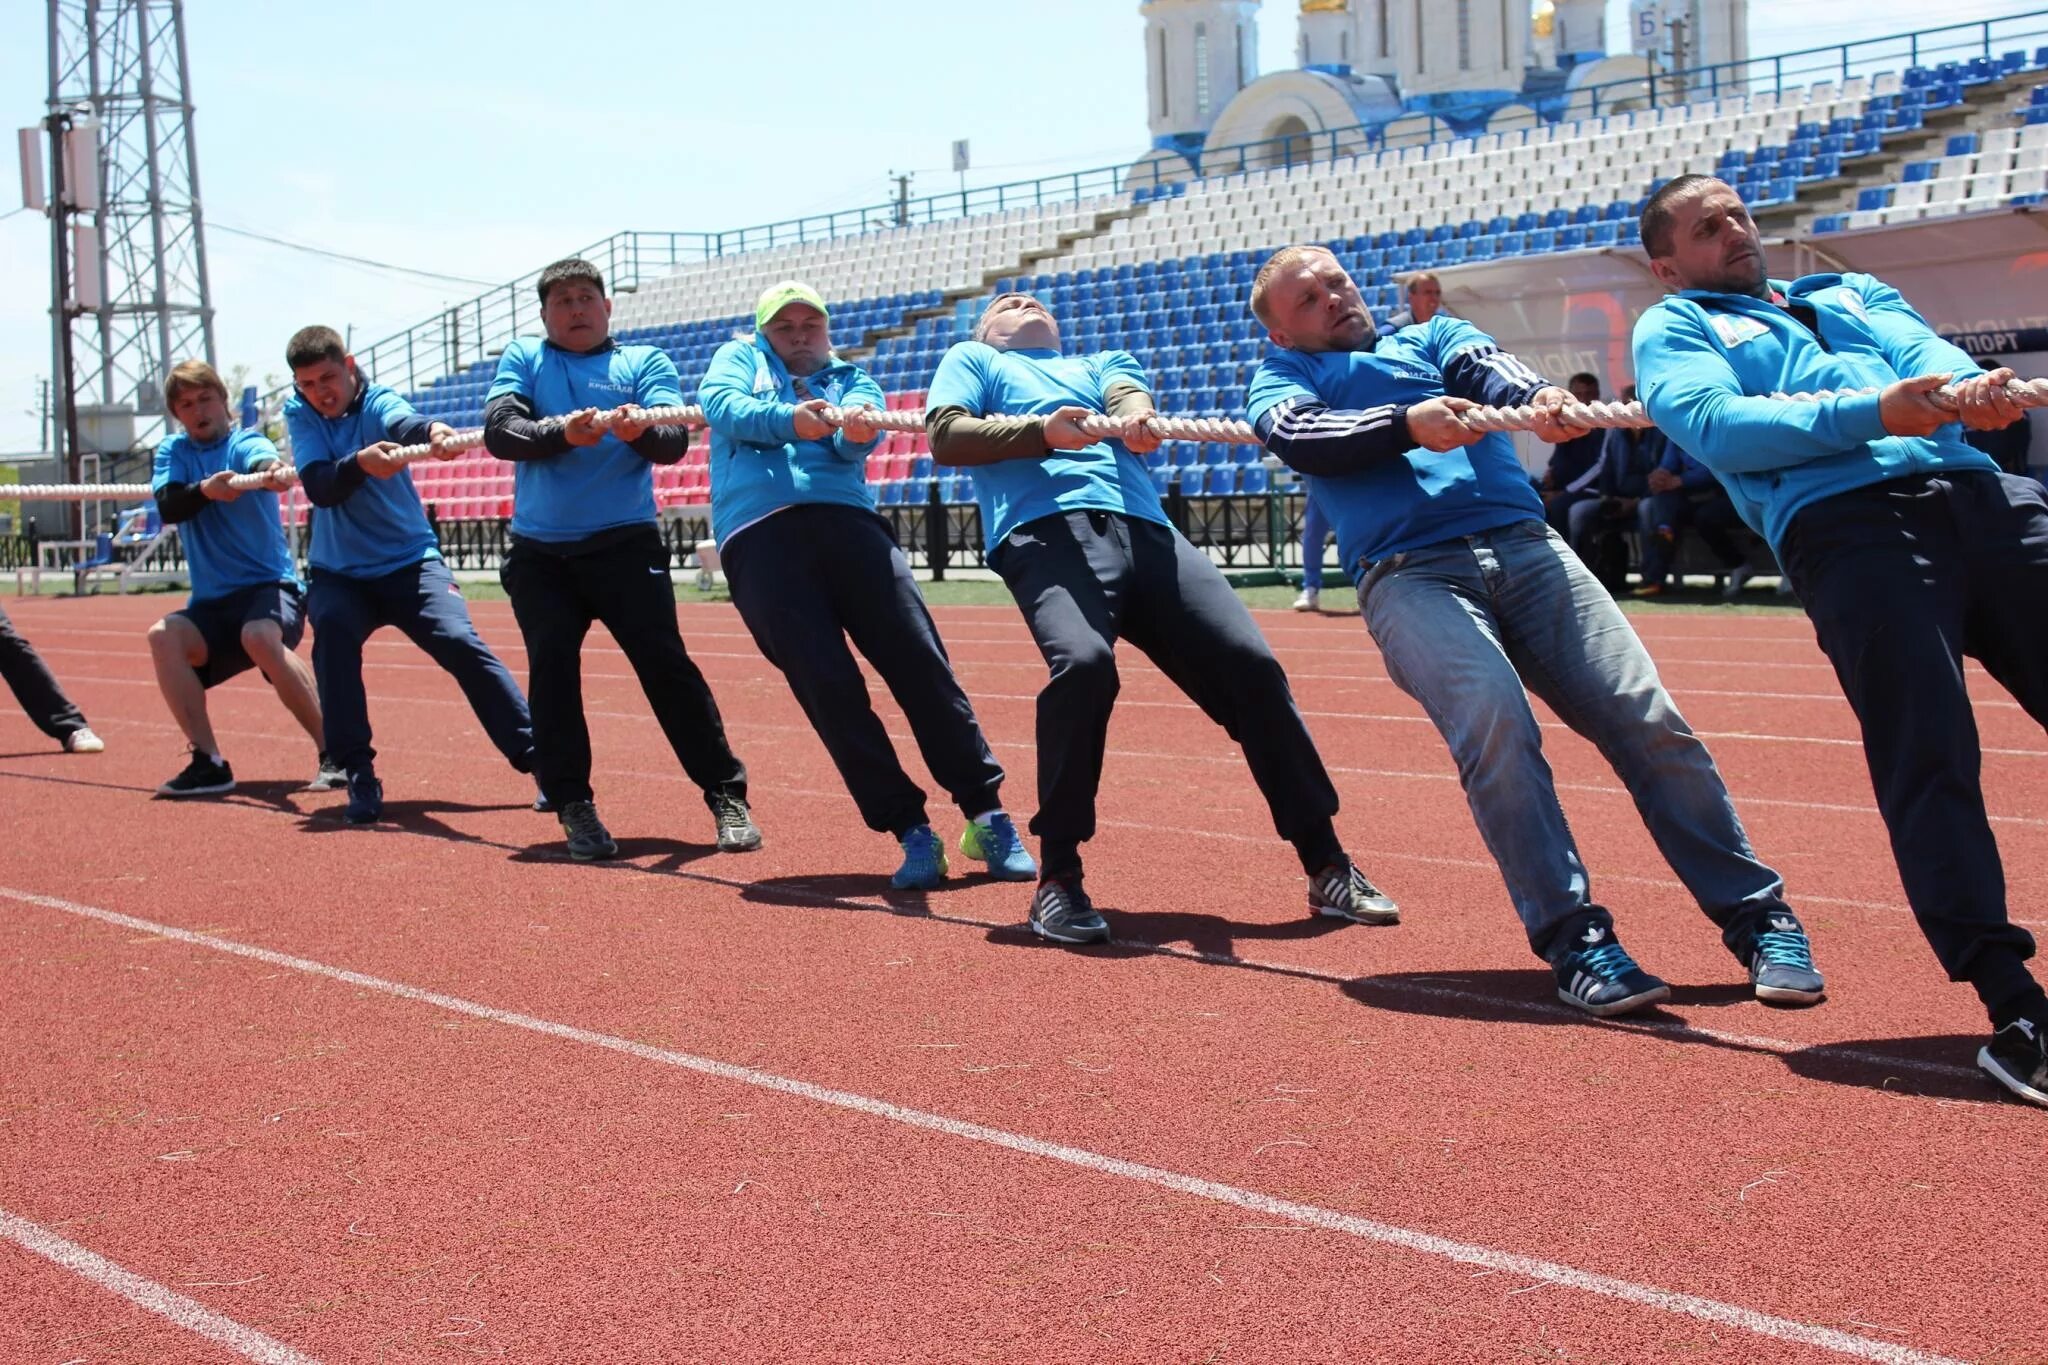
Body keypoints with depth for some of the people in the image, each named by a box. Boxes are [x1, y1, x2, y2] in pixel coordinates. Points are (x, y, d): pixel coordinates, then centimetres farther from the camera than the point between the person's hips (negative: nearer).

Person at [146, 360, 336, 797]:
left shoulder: (246, 442, -1)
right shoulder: (173, 452, 11)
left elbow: (260, 460, -27)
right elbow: (168, 507, -7)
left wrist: (273, 472, -52)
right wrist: (205, 489, -28)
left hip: (269, 586, -5)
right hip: (211, 602, 5)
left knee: (260, 636, -35)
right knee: (165, 635, -24)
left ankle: (334, 753, -27)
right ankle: (208, 763, -18)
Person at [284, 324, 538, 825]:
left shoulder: (378, 403, -8)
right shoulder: (299, 414, 0)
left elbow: (403, 423, -34)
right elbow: (319, 488, -17)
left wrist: (432, 430, -59)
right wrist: (359, 462, -38)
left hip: (409, 563, -2)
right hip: (338, 574, 2)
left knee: (461, 642, -21)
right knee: (332, 631, -27)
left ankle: (535, 756, -16)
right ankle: (359, 775, -20)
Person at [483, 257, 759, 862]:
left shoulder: (645, 362, 9)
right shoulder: (522, 359, 13)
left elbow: (675, 441, -6)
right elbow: (499, 430, -5)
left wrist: (642, 429, -29)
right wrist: (562, 432, -24)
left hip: (624, 544, -2)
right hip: (539, 553, 2)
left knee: (665, 663, -9)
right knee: (551, 668, -9)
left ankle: (727, 797, -3)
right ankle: (573, 806, 2)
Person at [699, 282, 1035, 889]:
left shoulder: (851, 380, 26)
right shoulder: (740, 358, 25)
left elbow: (857, 437, 2)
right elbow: (720, 404, 2)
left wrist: (855, 429, -23)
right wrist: (787, 419, -18)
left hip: (846, 520, 2)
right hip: (758, 536, -1)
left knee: (919, 661, -11)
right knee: (825, 683, -12)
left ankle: (985, 813, -6)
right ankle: (910, 828, -7)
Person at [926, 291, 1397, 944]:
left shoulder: (1101, 364, 36)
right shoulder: (971, 361, 30)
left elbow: (1128, 393, 11)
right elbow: (945, 437, 10)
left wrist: (1134, 415, -15)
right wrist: (1042, 431, -6)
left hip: (1145, 528, 4)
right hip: (1045, 528, -4)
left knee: (1250, 665, -13)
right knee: (1083, 661, -33)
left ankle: (1327, 868, -3)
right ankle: (1057, 878, -20)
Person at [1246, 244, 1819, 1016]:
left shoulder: (1434, 339, 29)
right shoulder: (1284, 375, 24)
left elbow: (1485, 367, 6)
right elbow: (1296, 435, 1)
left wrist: (1535, 397, -19)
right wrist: (1407, 422, -17)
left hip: (1524, 545, 3)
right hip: (1409, 572, -2)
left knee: (1648, 718, -10)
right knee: (1494, 721, -28)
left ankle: (1757, 916, -1)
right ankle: (1573, 939, -22)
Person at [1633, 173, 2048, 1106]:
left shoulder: (1853, 293, 34)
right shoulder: (1672, 329, 20)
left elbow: (1928, 349, 13)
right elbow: (1718, 425, -1)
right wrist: (1872, 411, -14)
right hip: (1845, 523, -4)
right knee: (1929, 759, -14)